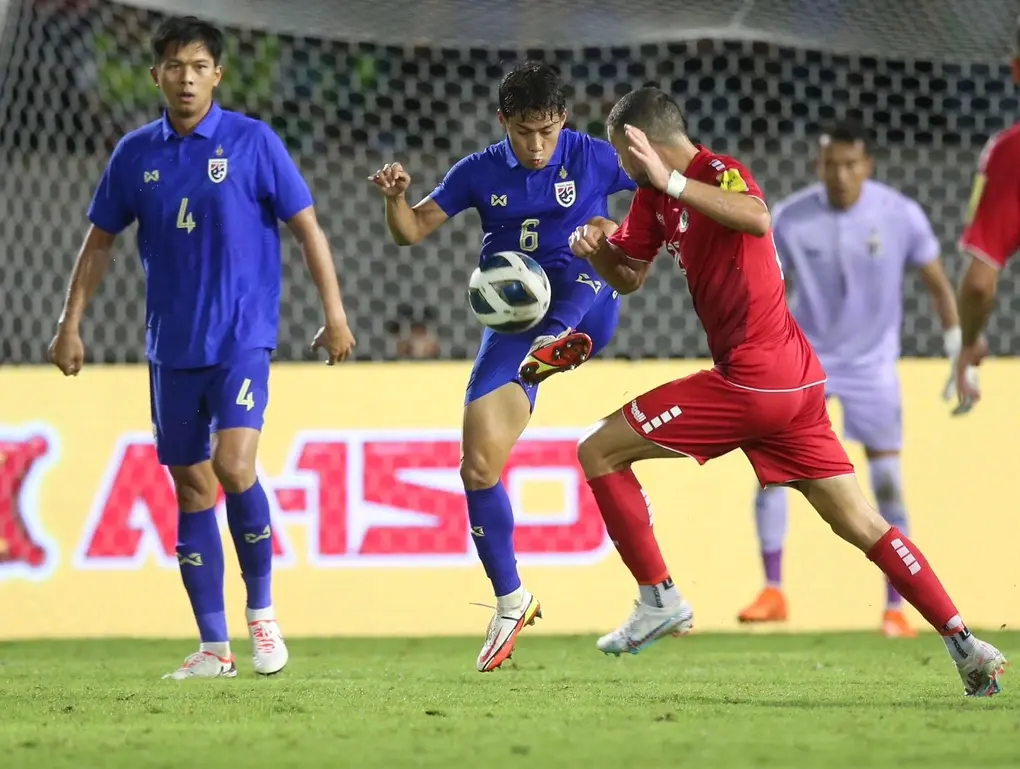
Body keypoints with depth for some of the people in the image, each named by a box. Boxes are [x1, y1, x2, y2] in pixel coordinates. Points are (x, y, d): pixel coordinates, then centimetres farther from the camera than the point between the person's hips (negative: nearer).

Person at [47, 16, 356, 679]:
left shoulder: (253, 142, -5)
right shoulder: (136, 153, 5)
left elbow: (307, 226, -1)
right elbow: (101, 240, 14)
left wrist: (334, 312, -6)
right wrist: (71, 324, 11)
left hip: (242, 338, -4)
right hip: (172, 346, 4)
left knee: (233, 466, -21)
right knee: (192, 489, 6)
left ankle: (262, 609, -2)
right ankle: (214, 649, 12)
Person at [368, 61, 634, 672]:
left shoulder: (594, 158, -2)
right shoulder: (481, 173, 5)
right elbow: (412, 231, 8)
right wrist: (396, 196, -15)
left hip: (585, 309, -2)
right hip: (513, 324, 2)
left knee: (576, 250, -32)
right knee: (479, 466, -5)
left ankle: (558, 346, -55)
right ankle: (511, 603, 8)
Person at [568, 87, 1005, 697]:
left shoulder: (718, 171, -13)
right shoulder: (655, 196, 15)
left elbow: (759, 220, -35)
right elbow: (629, 277, 25)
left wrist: (673, 182, -38)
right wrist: (595, 250, 4)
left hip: (752, 383, -10)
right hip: (799, 381, 10)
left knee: (599, 451, -1)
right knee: (864, 526, 8)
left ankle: (660, 600, 2)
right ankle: (967, 645, 3)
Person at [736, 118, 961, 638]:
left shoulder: (900, 216, -12)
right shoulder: (789, 219, -12)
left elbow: (938, 283, -1)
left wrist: (958, 353, -5)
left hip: (872, 364, -1)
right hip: (805, 357, 1)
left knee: (888, 483, -5)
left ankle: (896, 607, 5)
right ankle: (773, 592, -1)